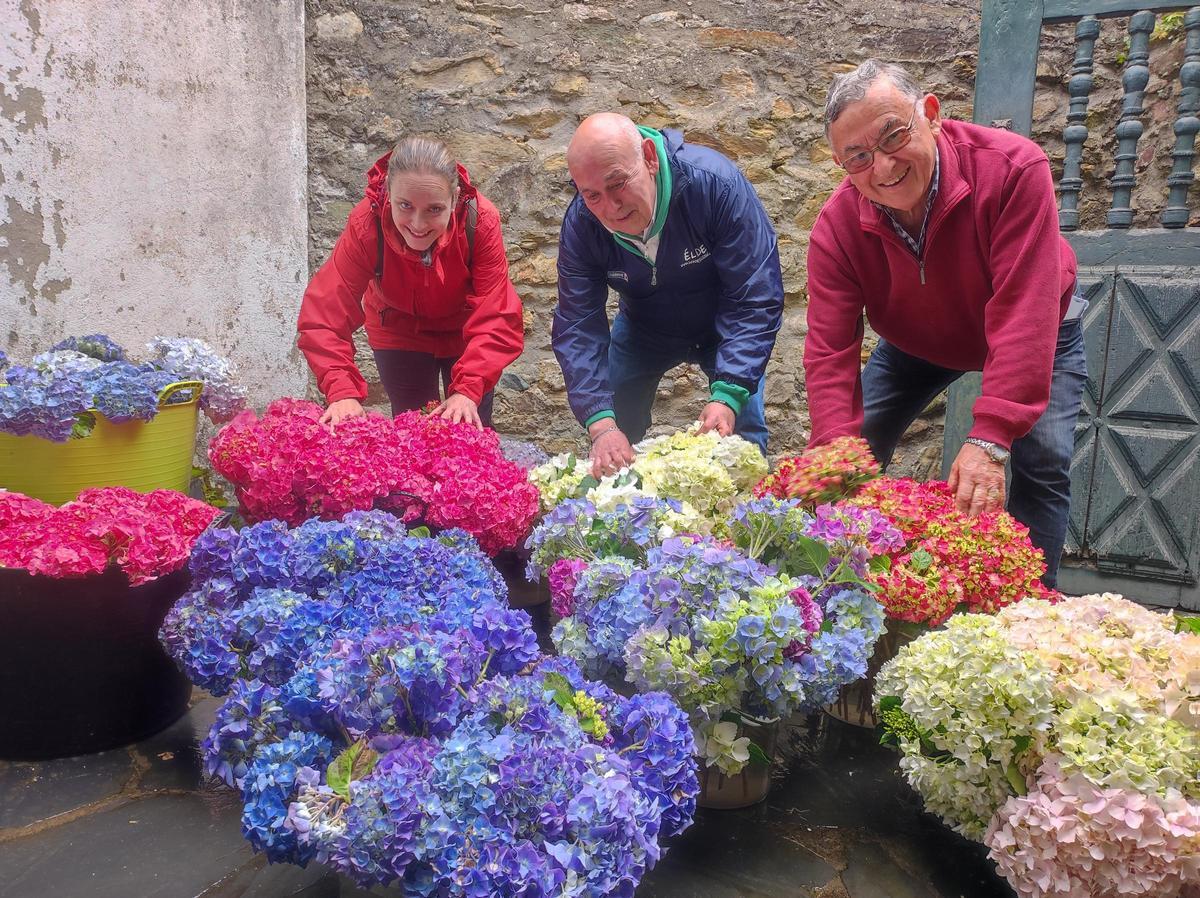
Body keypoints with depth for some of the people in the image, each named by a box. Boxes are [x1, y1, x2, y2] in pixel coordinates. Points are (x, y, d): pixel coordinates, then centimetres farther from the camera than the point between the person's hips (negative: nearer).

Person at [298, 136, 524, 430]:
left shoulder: (481, 221, -32)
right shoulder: (366, 225, -31)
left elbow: (495, 319, -33)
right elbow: (325, 313, -32)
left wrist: (468, 390, -46)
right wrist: (343, 392, -45)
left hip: (465, 332, 0)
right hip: (398, 333, 0)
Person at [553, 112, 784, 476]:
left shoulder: (715, 183, -33)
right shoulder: (580, 224, -24)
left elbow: (755, 299, -32)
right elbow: (577, 328, -23)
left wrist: (728, 395, -42)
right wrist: (601, 424, -37)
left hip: (722, 329, -2)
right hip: (642, 331, 2)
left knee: (743, 437, -13)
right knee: (611, 453, -3)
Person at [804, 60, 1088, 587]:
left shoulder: (1013, 168, -36)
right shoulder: (838, 227, -27)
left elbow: (1022, 315, -41)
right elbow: (829, 352, -30)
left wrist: (989, 440, -49)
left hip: (1041, 333, -2)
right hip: (917, 341, 3)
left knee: (1043, 462, -19)